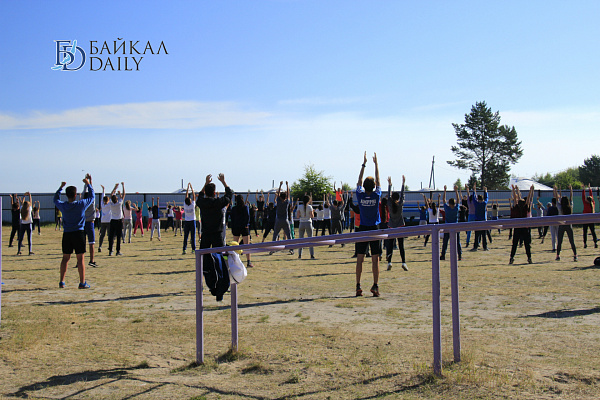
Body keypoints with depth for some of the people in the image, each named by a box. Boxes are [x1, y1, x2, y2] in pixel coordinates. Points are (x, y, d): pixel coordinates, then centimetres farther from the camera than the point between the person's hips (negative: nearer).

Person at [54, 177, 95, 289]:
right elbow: (92, 196, 9)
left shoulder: (63, 206, -1)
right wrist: (88, 184, 19)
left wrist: (61, 187, 25)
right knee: (80, 259, -1)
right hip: (79, 233, -3)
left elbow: (56, 199, 22)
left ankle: (62, 282, 13)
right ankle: (82, 283, 0)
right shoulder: (81, 204, -8)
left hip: (67, 234, 3)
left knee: (65, 258, 11)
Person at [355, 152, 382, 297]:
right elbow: (378, 180, 6)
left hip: (362, 229, 1)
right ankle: (375, 286, -3)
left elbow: (359, 181, 9)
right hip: (374, 229, -1)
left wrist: (364, 164, 15)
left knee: (359, 259, 3)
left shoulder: (360, 196, -6)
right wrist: (376, 163, 13)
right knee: (375, 259, 0)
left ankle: (358, 287, 3)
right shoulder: (376, 196, -7)